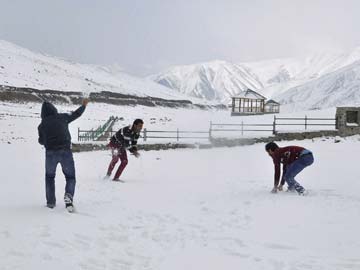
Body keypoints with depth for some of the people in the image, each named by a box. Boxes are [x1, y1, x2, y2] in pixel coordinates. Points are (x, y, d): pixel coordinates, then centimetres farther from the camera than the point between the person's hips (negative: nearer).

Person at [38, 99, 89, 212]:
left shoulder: (42, 125, 3)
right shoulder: (62, 117, 2)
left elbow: (41, 141, 14)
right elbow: (76, 114, 17)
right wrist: (84, 105, 34)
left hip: (50, 153, 1)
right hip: (65, 151, -1)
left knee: (49, 177, 21)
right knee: (70, 177, 11)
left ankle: (51, 202, 17)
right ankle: (69, 195, -18)